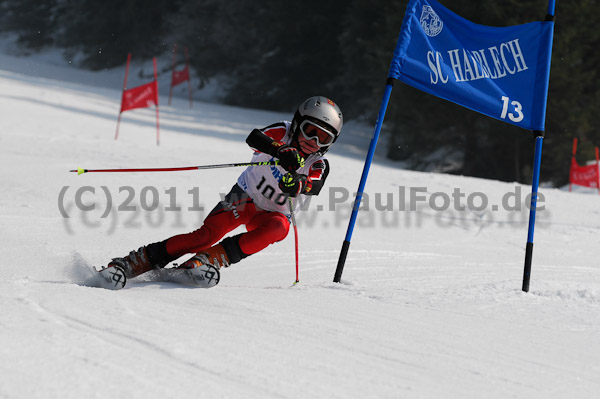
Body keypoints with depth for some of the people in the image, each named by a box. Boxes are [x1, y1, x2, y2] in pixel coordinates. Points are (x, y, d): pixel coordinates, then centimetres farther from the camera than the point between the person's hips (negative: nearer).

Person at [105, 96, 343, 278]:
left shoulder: (319, 166, -6)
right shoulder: (282, 133, -8)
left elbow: (313, 187, -29)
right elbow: (254, 138, -29)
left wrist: (296, 185, -53)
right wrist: (282, 152, -48)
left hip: (275, 213, 1)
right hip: (245, 197, -1)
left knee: (277, 228, -35)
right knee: (209, 233, -24)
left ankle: (210, 258, -37)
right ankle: (142, 261, -20)